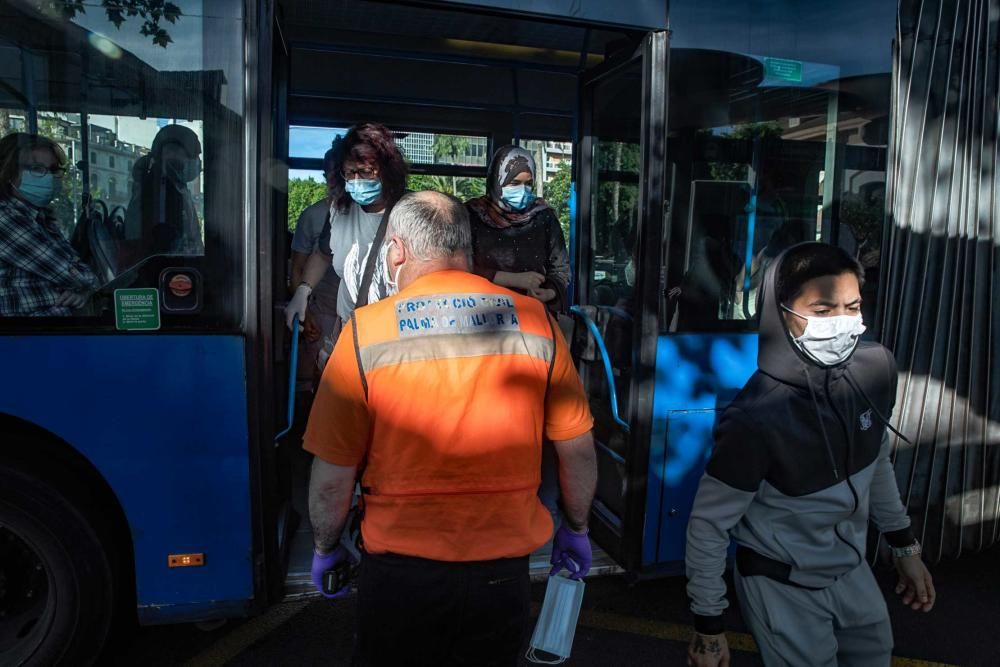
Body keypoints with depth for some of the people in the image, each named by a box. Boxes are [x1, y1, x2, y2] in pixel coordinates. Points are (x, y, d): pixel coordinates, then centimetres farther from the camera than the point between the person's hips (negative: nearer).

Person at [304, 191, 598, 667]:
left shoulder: (366, 331, -12)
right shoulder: (535, 322, -6)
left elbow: (332, 479, -8)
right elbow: (579, 453, 1)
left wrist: (326, 548, 11)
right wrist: (576, 529, 18)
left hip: (400, 570, -1)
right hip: (503, 570, 2)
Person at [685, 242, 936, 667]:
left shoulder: (877, 368, -12)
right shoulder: (759, 415, -31)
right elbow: (709, 524, -20)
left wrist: (905, 547, 14)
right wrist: (708, 627, -13)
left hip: (851, 568, 6)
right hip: (782, 585, -6)